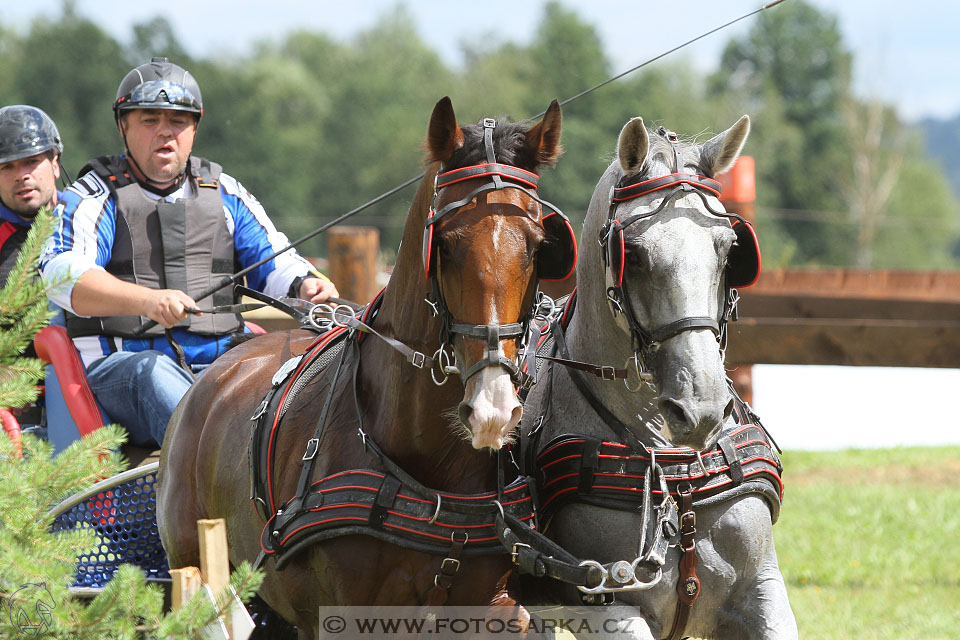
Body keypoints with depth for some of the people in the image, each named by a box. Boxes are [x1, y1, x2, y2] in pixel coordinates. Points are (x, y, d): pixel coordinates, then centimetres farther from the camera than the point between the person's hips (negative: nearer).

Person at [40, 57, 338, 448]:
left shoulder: (223, 193, 22)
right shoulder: (95, 196, 9)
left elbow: (275, 263, 18)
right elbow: (61, 273, -9)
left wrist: (306, 286, -10)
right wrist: (147, 300, -27)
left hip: (219, 363, 4)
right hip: (121, 366, -4)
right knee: (155, 372, -39)